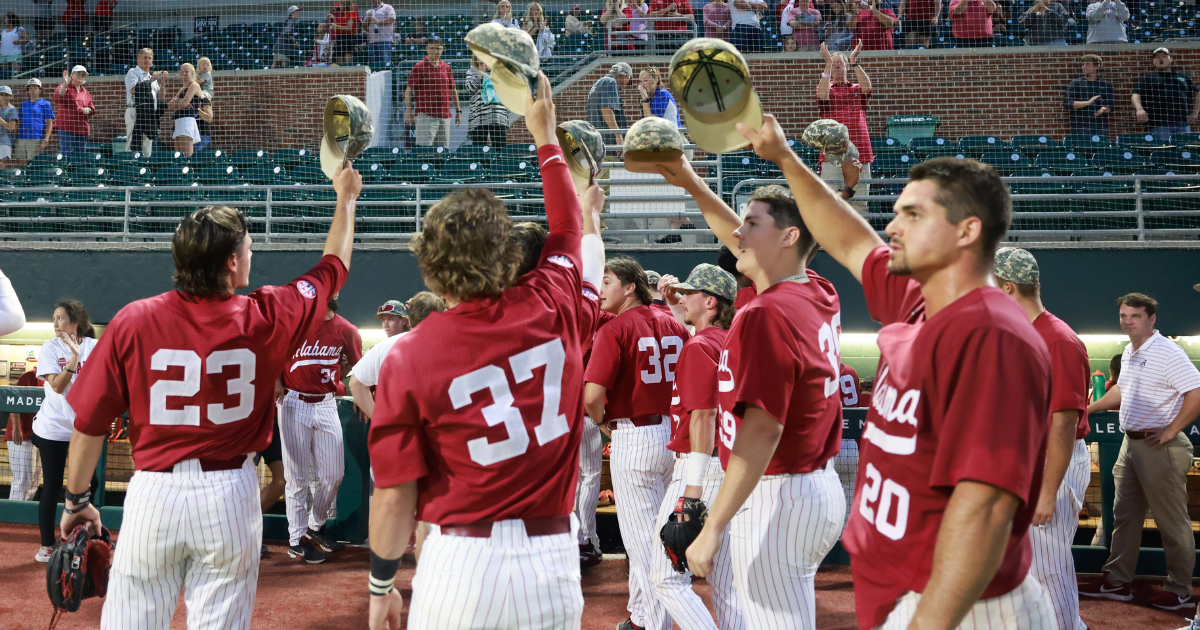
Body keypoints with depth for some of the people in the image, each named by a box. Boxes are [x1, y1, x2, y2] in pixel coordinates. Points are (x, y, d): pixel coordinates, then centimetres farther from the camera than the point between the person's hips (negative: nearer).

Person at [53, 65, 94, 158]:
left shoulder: (85, 92, 20)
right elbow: (57, 99, -18)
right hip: (66, 128, -6)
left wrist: (88, 109, 1)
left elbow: (92, 108, 25)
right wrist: (65, 84, -27)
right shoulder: (64, 87, 2)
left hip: (82, 129, 6)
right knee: (66, 155, -14)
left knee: (80, 157, 8)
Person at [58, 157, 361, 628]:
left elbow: (89, 423, -1)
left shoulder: (132, 322, -6)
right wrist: (346, 196, 27)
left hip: (153, 494, 0)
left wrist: (76, 500, 12)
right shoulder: (266, 319, -6)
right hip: (231, 496, 0)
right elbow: (334, 265, 12)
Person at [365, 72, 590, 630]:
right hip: (550, 562, 3)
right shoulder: (552, 309, -4)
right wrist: (544, 133, 31)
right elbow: (568, 226, 18)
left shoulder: (409, 359, -10)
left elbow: (394, 497, -6)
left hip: (460, 564, -2)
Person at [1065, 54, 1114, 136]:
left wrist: (1104, 109, -13)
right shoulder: (1075, 83, 6)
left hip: (1100, 127, 2)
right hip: (1080, 126, -2)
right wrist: (1088, 103, -15)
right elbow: (1067, 103, -5)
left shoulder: (1106, 84, 11)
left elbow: (1111, 106, 10)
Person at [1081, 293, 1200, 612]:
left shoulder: (1167, 353, -16)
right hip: (1130, 444, 9)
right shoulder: (1129, 352, 12)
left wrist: (1170, 432, -20)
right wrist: (1089, 408, 27)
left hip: (1159, 449, -9)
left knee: (1172, 522, 0)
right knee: (1124, 515, 14)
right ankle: (1117, 582, 22)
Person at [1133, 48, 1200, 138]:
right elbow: (1136, 94, -1)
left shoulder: (1183, 76, 21)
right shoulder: (1147, 77, 11)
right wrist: (1139, 109, -21)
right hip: (1159, 125, -4)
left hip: (1183, 125, 4)